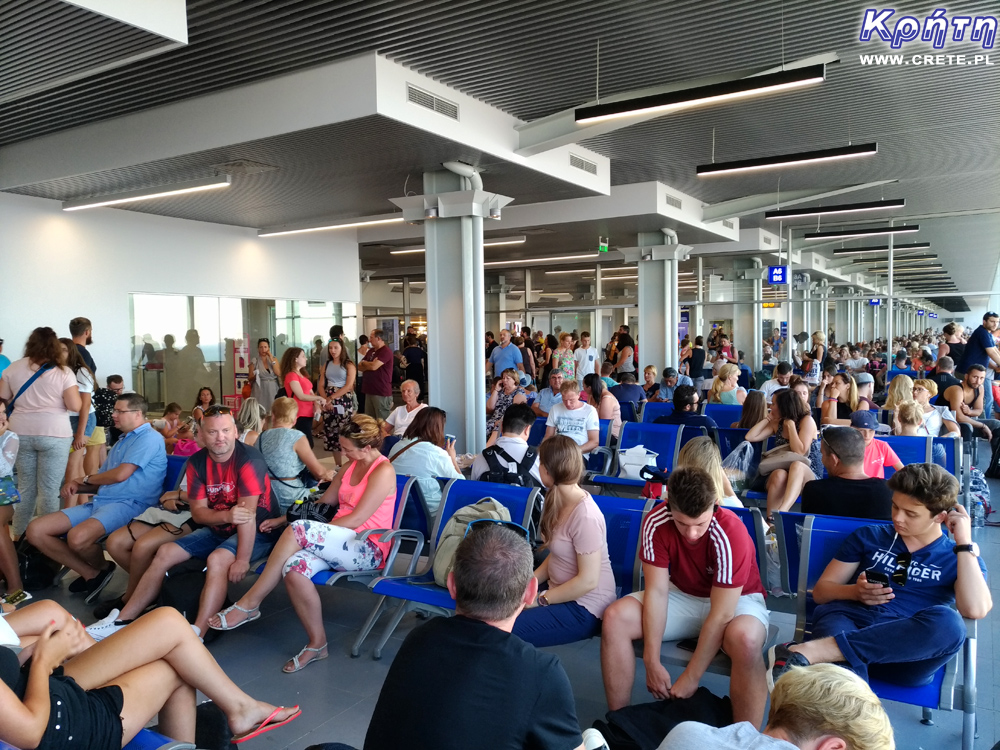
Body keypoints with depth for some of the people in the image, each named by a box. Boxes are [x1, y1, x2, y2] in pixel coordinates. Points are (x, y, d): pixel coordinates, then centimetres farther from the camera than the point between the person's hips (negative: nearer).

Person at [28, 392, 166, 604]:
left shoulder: (149, 437, -7)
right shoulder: (122, 442, 26)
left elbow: (120, 475, -15)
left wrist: (85, 479, 3)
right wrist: (76, 486, 1)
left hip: (128, 505, -10)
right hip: (99, 502, 10)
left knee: (77, 538, -35)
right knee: (35, 530, -4)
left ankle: (103, 568, 1)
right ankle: (91, 574, 1)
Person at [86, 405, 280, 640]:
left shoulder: (249, 459, -22)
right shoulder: (196, 462, -2)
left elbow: (247, 514, -27)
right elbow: (198, 512, -6)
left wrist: (242, 560, -31)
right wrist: (226, 516, -29)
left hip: (255, 532, -7)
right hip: (217, 529, 7)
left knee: (217, 559, -33)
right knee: (165, 553, -1)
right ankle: (121, 621, 11)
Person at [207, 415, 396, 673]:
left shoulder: (384, 471, -10)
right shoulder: (350, 466, 17)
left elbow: (356, 519, -16)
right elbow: (324, 502, 24)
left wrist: (306, 533, -14)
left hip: (367, 548, -7)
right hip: (338, 543, 7)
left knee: (299, 530, -30)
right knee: (294, 569, -27)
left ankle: (249, 604, -19)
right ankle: (317, 644, -14)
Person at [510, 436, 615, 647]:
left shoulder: (585, 516, -25)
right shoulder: (562, 502, 5)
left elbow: (588, 581, -24)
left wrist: (539, 600, -16)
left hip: (584, 609, -9)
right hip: (561, 591, 9)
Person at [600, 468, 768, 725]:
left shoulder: (730, 533, -32)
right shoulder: (656, 522, -22)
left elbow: (720, 615, -29)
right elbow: (657, 591, -17)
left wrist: (690, 679, -26)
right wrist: (652, 663, -21)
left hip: (736, 600, -3)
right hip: (682, 595, 4)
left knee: (745, 638, -39)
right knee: (615, 618, -20)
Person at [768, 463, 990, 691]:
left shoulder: (960, 558, 17)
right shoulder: (869, 536, 19)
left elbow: (976, 610, -5)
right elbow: (820, 591, 17)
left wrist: (965, 542, -2)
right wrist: (855, 592, -4)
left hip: (906, 654, 1)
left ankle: (810, 651, -41)